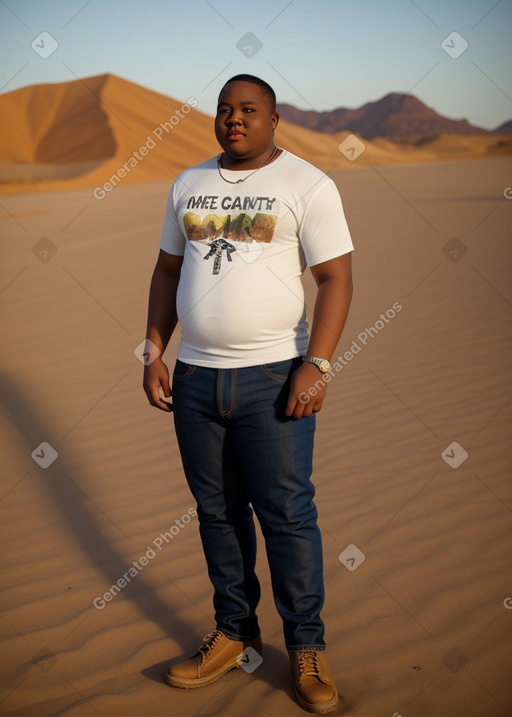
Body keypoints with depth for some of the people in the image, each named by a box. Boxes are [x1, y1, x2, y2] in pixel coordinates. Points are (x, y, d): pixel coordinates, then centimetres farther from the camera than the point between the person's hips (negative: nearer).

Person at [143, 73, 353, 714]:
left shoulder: (307, 185, -3)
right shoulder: (188, 185, 12)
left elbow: (335, 277, -8)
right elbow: (167, 272, 16)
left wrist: (316, 365, -18)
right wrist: (154, 354, 8)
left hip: (274, 375, -5)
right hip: (195, 375, 5)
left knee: (287, 513, -1)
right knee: (217, 511, 11)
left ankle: (306, 647, 15)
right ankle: (234, 633, 27)